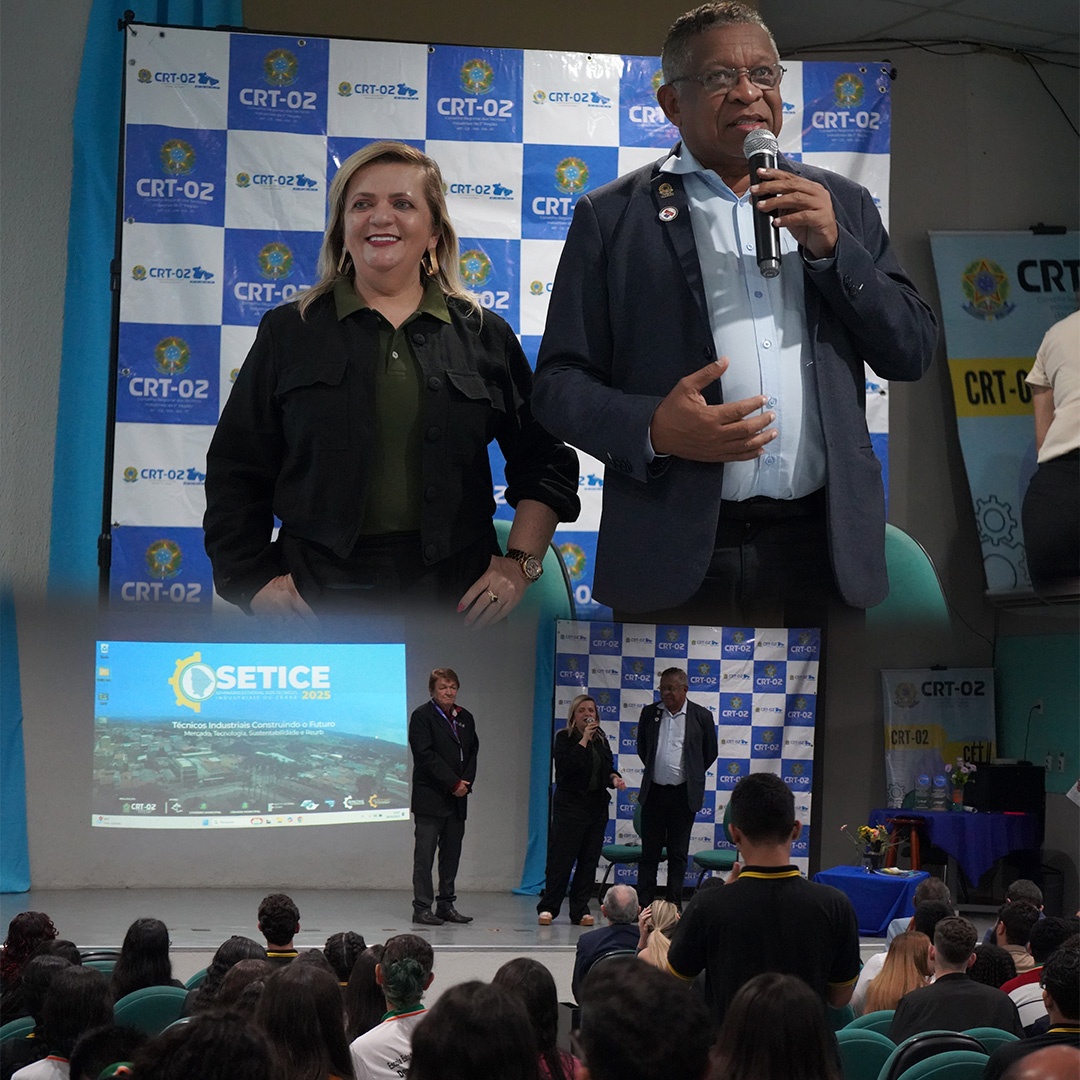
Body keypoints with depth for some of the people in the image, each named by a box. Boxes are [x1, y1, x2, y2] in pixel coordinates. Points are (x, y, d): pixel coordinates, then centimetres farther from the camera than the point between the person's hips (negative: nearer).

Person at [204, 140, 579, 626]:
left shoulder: (485, 336, 10)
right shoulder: (289, 333, 8)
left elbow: (545, 463, 12)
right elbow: (235, 476, 8)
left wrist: (520, 563, 1)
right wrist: (255, 582, -2)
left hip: (453, 598, 1)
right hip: (319, 595, -1)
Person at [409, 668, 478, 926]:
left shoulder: (465, 718, 14)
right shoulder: (422, 716, -6)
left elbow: (472, 752, 13)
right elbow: (425, 755, -14)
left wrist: (465, 782, -5)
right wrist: (453, 783, -16)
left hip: (457, 798, 6)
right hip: (430, 797, -6)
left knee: (452, 853, 8)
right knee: (425, 854, -4)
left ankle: (446, 905, 15)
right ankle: (422, 907, -2)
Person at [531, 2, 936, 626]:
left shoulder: (842, 205, 12)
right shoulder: (612, 217, 4)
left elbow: (913, 355, 8)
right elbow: (558, 385, 1)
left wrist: (830, 247, -6)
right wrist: (653, 428, -17)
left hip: (824, 550, 3)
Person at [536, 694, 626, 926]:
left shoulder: (601, 739, 13)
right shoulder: (564, 738, -4)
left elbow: (608, 767, 21)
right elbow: (566, 765, -20)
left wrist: (615, 778, -1)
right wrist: (584, 740, -19)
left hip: (597, 805, 6)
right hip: (571, 804, -6)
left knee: (589, 860, 5)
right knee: (561, 858, -5)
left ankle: (580, 910, 10)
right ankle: (547, 907, 3)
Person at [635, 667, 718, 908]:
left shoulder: (702, 716, -3)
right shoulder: (649, 713, 4)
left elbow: (710, 753, 8)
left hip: (683, 794, -2)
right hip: (653, 792, 2)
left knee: (678, 854, 5)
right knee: (649, 852, 5)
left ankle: (674, 906, 10)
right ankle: (643, 905, 8)